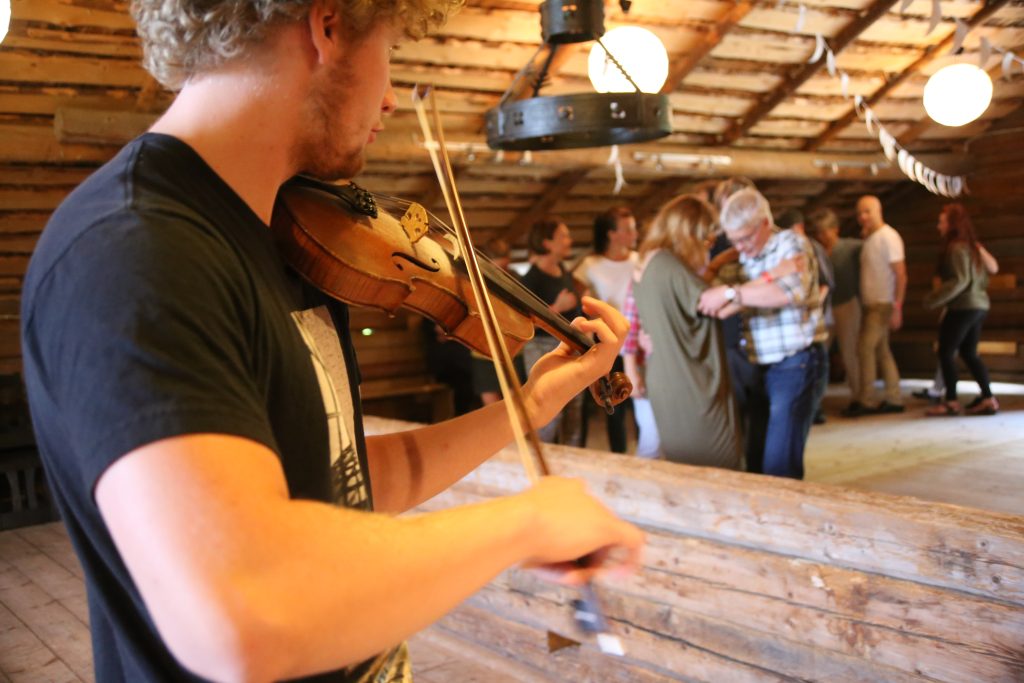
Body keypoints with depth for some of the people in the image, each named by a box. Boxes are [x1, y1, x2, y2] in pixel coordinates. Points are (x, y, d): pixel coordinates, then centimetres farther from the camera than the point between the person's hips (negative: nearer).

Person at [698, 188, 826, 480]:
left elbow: (793, 289, -28)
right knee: (755, 457, 9)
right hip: (759, 367, 7)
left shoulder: (791, 244, -8)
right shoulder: (745, 258, 13)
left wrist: (730, 293, -30)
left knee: (780, 463, -8)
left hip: (794, 364, -7)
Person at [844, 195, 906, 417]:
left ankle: (865, 401, -6)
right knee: (881, 350, 11)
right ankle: (893, 399, 18)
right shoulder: (869, 238, 13)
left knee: (865, 347, -11)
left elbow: (901, 274, -16)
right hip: (870, 304, 9)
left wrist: (897, 308, -20)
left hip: (883, 304, -9)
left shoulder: (888, 237, -13)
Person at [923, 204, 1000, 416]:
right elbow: (984, 278, 18)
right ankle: (988, 399, 12)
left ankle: (951, 402, -1)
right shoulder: (971, 246, 13)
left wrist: (934, 299, -19)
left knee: (946, 353, -2)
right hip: (979, 305, 9)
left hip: (963, 307, -9)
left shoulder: (956, 248, -15)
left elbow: (960, 280, -22)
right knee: (969, 353, 14)